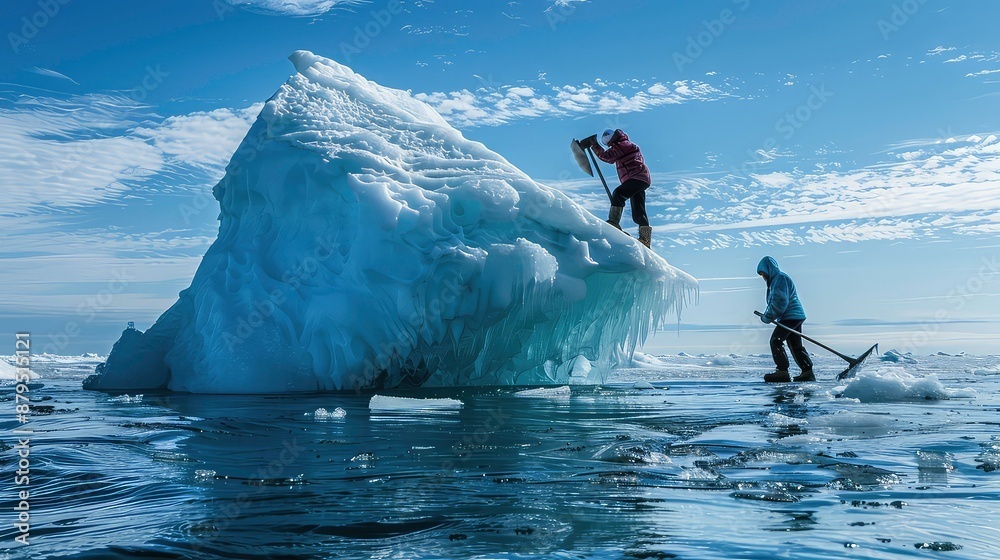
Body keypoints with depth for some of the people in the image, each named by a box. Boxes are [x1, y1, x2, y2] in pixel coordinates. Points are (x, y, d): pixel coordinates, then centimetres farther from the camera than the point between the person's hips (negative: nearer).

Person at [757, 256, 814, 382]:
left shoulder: (780, 278, -13)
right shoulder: (775, 279, 21)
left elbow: (780, 302, -21)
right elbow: (774, 302, 21)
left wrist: (767, 317, -13)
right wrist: (768, 316, 4)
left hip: (791, 316, -11)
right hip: (795, 316, 11)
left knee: (776, 341, -14)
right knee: (796, 346, 14)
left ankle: (782, 371, -18)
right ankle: (807, 372, 16)